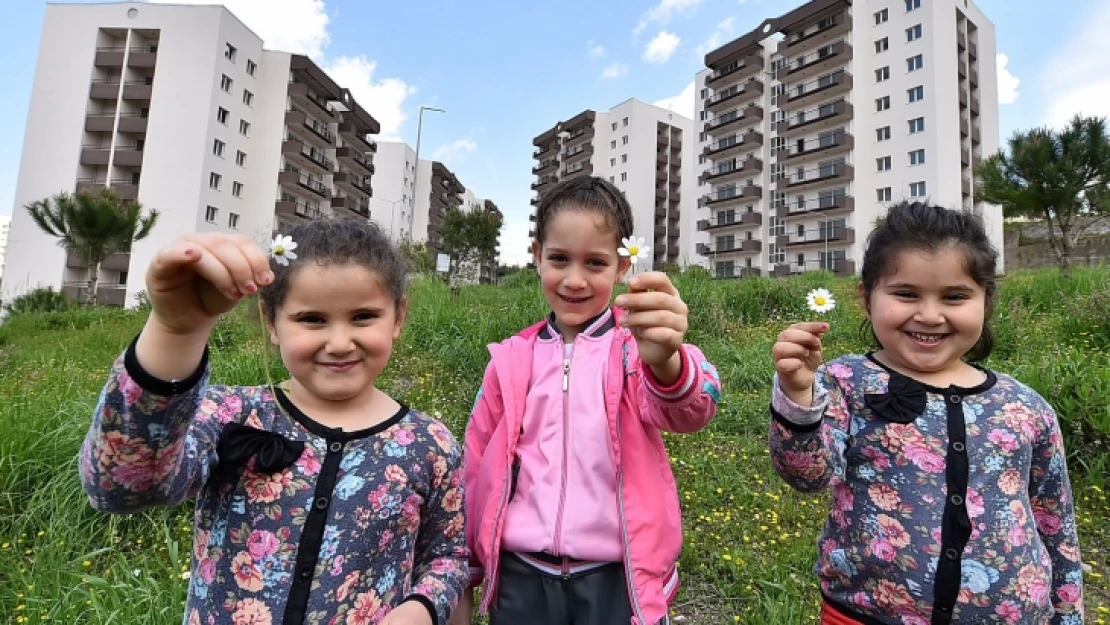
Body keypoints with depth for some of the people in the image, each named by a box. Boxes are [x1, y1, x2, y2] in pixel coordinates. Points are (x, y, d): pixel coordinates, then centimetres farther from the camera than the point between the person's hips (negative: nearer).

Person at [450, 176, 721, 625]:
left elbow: (687, 410, -28)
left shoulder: (637, 346, -9)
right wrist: (462, 578, 11)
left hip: (617, 579, -2)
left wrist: (667, 362, -50)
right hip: (521, 577, 3)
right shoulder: (512, 359, 0)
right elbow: (477, 470, 6)